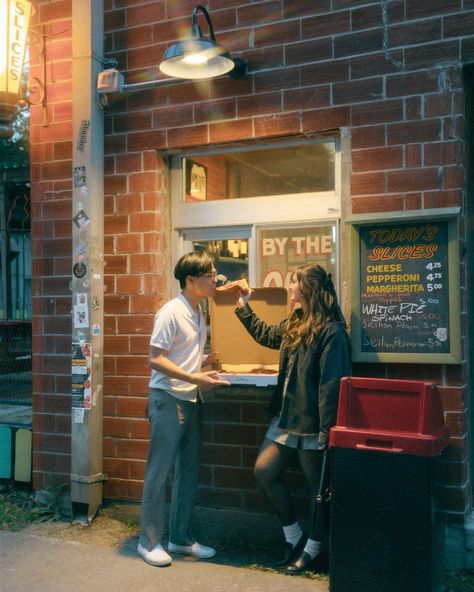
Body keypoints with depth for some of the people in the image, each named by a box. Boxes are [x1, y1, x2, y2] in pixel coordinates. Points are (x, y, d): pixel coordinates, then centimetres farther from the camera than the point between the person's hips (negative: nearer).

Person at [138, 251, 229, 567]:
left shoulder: (199, 312, 12)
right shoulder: (172, 312, -14)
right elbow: (156, 360, -18)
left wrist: (212, 359, 4)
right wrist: (196, 378, -24)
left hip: (192, 399, 8)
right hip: (168, 398, -8)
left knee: (189, 470, 13)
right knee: (159, 472, 0)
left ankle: (182, 538, 25)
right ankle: (149, 541, 13)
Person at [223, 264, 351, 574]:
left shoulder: (331, 331, -17)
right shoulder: (295, 323, 10)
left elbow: (332, 384, -21)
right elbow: (265, 334, 30)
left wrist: (326, 428, -22)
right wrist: (243, 305, 28)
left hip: (312, 422, -9)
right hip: (286, 416, 9)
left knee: (318, 485, 8)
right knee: (264, 471, 8)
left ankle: (313, 549, 25)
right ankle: (294, 535, 25)